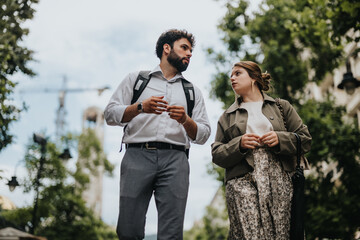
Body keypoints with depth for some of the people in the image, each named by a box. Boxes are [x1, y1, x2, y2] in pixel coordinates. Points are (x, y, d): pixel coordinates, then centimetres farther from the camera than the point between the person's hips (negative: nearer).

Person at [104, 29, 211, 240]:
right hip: (138, 155, -1)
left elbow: (203, 135, 16)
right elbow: (111, 114, 9)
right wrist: (140, 107, -8)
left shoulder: (192, 91, 25)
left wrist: (185, 120, -5)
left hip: (175, 159, 2)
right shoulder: (136, 79, 20)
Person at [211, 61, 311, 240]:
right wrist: (239, 145, -5)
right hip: (242, 183, 0)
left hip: (279, 181, 0)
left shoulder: (281, 106, 20)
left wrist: (280, 139, -5)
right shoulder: (227, 116, 22)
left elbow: (305, 140, 13)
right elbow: (217, 154, 12)